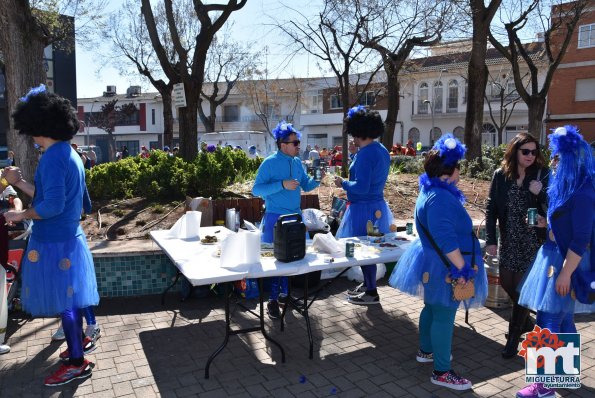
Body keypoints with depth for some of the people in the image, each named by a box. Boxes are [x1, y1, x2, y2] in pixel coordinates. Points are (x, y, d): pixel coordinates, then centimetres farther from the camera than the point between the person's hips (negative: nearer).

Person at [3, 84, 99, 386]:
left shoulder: (53, 157, -20)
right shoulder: (68, 153, 11)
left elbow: (52, 205, -26)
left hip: (55, 242, -9)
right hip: (68, 237, 9)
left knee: (64, 300, 2)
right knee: (69, 298, 21)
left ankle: (77, 364, 14)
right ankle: (79, 342, 37)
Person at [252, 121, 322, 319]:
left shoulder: (297, 162, 6)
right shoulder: (270, 163, -13)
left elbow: (305, 186, 14)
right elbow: (256, 190, -17)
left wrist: (316, 180, -7)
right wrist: (282, 185, -25)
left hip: (295, 216, 7)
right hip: (276, 218, -6)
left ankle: (284, 293, 30)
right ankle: (272, 300, 13)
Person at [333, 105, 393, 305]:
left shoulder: (365, 154, -21)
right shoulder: (382, 150, 9)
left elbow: (361, 187, -26)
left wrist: (342, 183, -10)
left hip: (365, 208, -10)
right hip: (377, 205, 10)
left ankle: (371, 293, 13)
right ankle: (367, 284, 34)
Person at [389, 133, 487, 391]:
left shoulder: (434, 192, 10)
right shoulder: (439, 198, -27)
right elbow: (446, 239, -32)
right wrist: (463, 268, -26)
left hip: (435, 263, 11)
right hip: (445, 267, -11)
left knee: (433, 308, 23)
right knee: (444, 316, -1)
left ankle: (426, 350, 41)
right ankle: (441, 372, 11)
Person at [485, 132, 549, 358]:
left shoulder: (542, 175, -7)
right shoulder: (501, 175, -2)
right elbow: (491, 209, 1)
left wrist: (540, 193, -24)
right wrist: (490, 240, -4)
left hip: (532, 241, -3)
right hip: (508, 240, 3)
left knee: (521, 287, 1)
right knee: (506, 282, 10)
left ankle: (514, 337, 17)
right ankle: (525, 320, 39)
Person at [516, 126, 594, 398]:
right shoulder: (569, 188, 9)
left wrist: (565, 273, -22)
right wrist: (546, 223, 7)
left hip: (566, 261, -10)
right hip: (556, 255, 10)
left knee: (547, 322, -5)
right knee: (562, 318, 20)